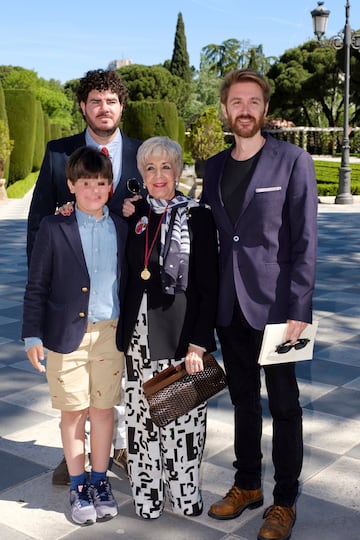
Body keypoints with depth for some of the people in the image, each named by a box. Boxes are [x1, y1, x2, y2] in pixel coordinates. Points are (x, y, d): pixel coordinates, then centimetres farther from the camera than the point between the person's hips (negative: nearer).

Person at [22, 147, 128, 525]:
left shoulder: (122, 228, 4)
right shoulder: (54, 228, -4)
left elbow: (126, 282, 9)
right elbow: (37, 285, -2)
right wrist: (33, 335, -5)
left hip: (110, 334, 2)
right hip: (67, 335, -2)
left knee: (103, 409, 11)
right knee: (73, 412, 9)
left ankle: (99, 481, 27)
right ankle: (78, 486, 24)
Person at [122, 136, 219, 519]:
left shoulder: (198, 216, -2)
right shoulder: (132, 215, 9)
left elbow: (208, 286, -5)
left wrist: (198, 343, -12)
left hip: (183, 331, -3)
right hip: (141, 333, 3)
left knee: (183, 414, 3)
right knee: (143, 412, 8)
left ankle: (185, 492, 23)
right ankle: (147, 493, 24)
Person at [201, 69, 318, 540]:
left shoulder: (293, 162, -5)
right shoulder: (213, 167, 10)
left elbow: (305, 241, -9)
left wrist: (298, 309, -14)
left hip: (274, 307, -5)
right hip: (228, 307, 5)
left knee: (283, 405, 6)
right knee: (243, 400, 16)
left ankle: (284, 501, 21)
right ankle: (247, 485, 32)